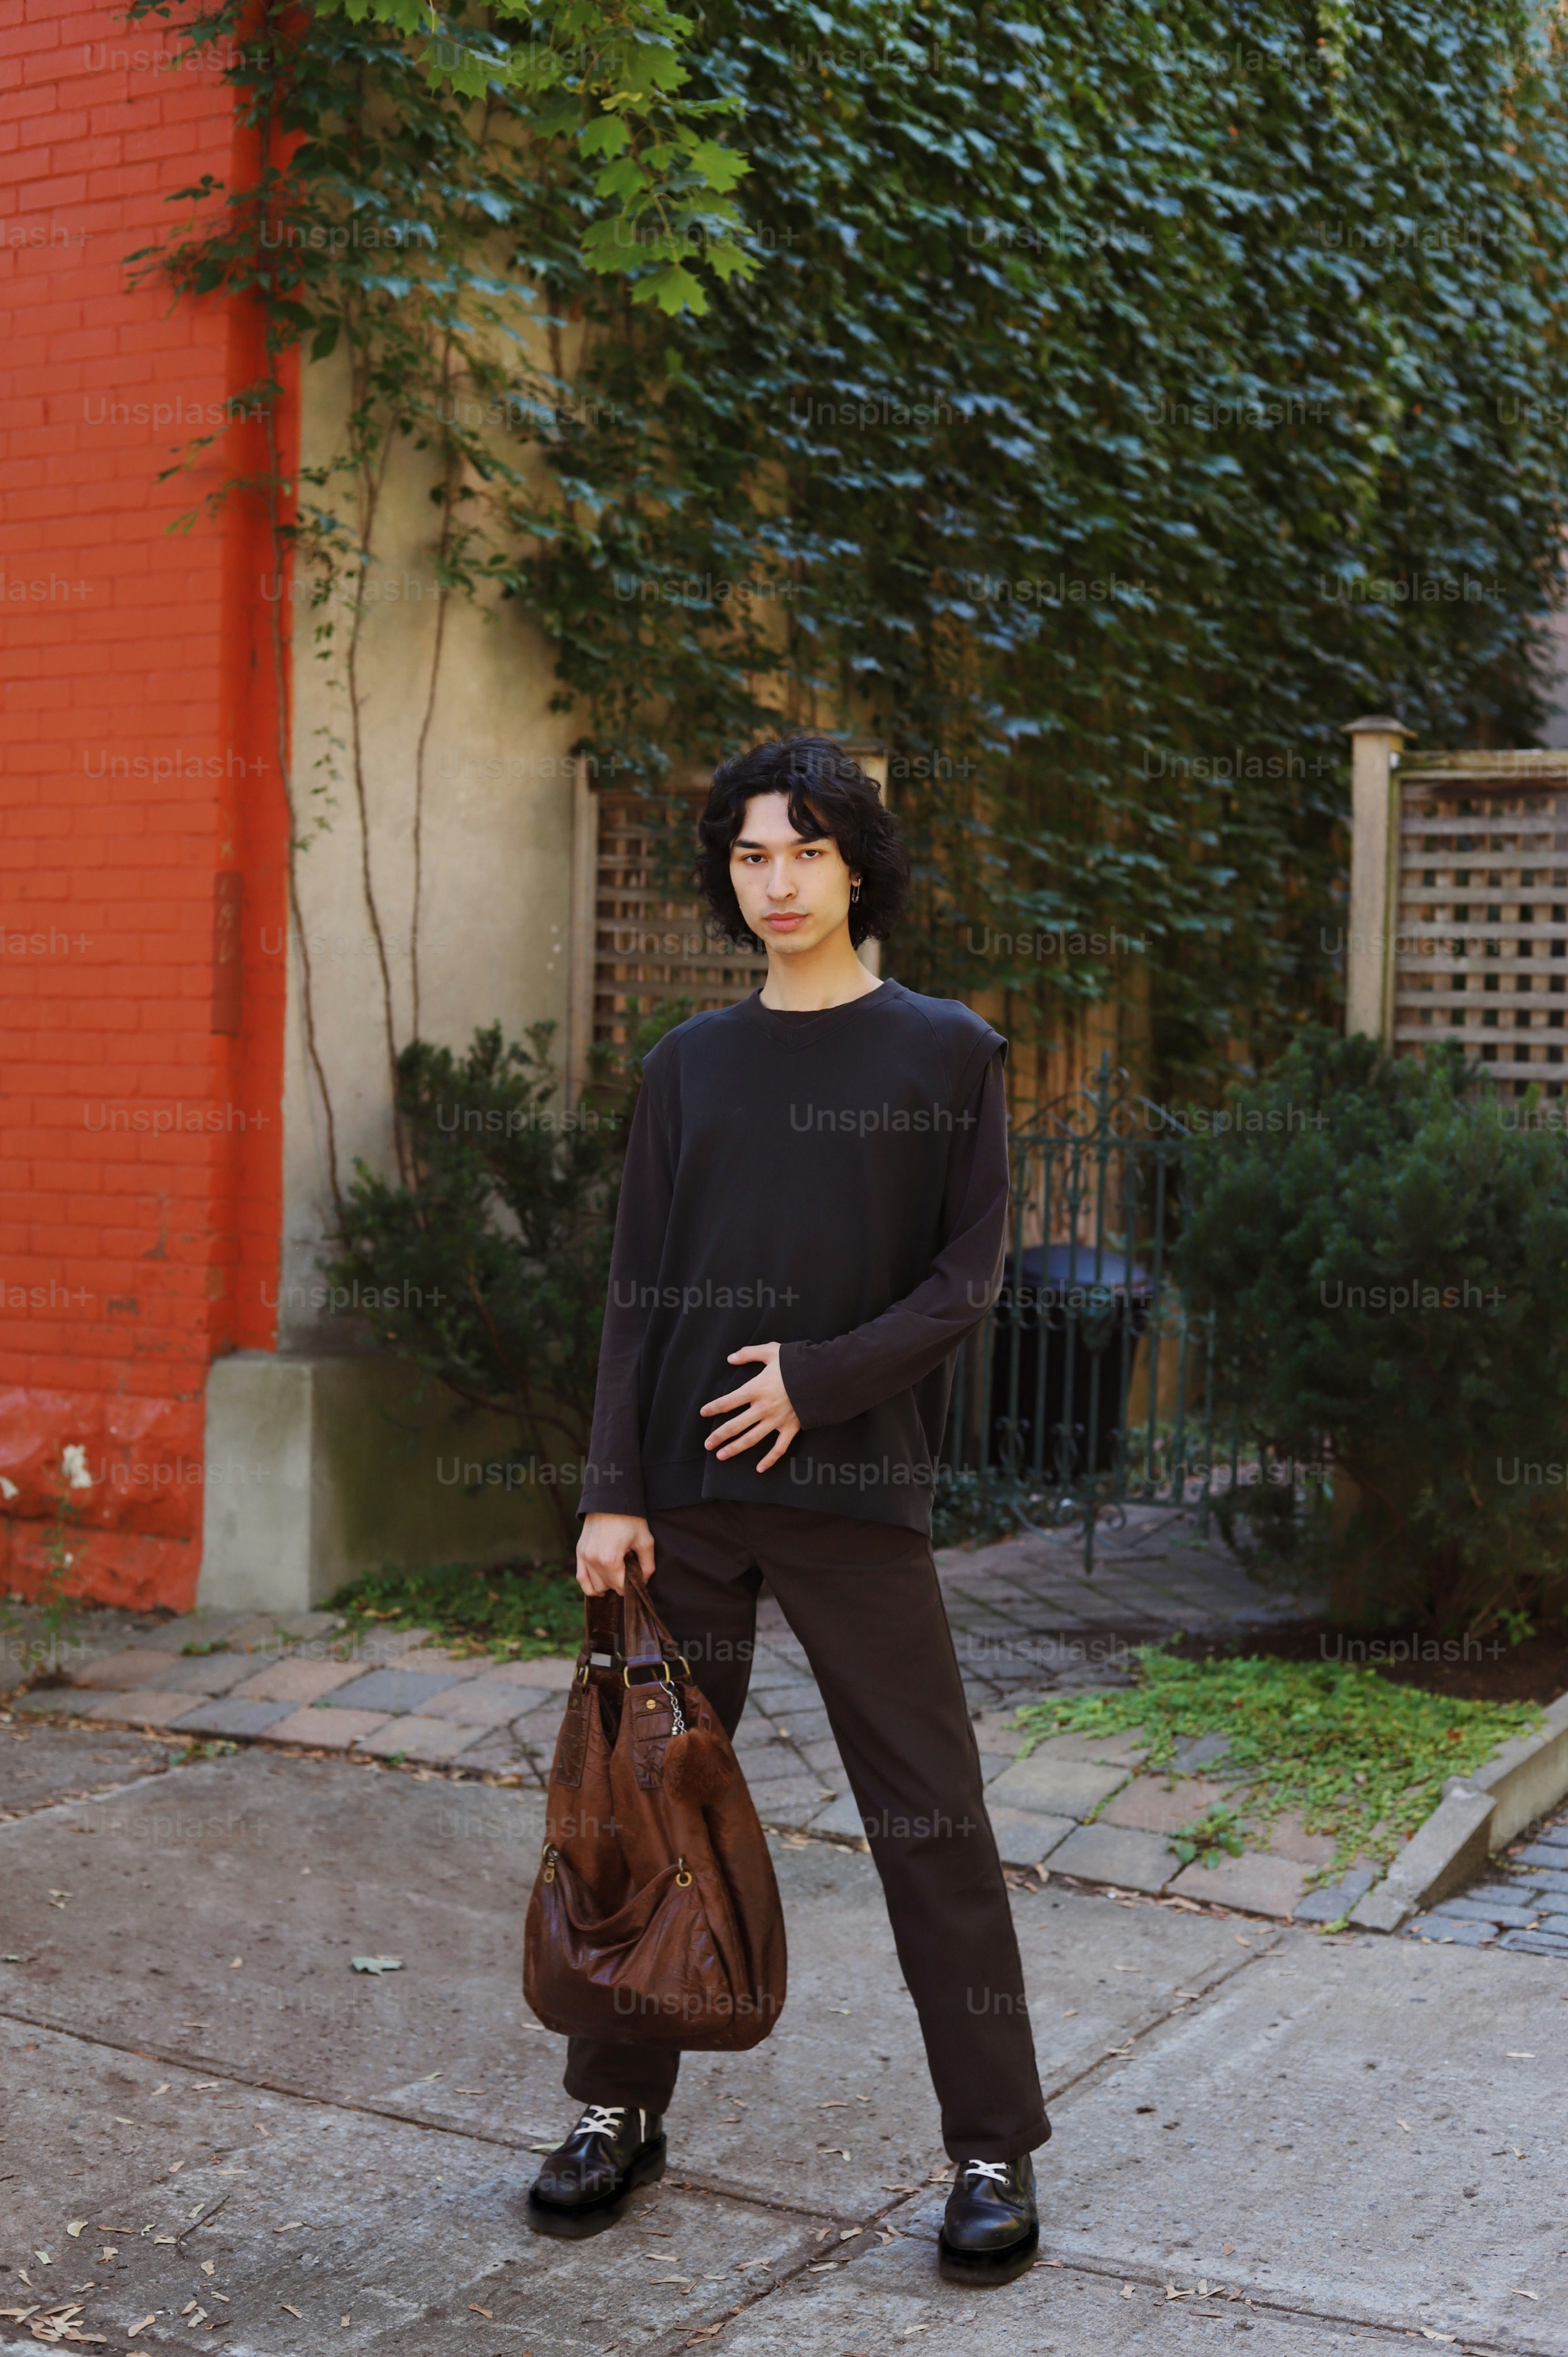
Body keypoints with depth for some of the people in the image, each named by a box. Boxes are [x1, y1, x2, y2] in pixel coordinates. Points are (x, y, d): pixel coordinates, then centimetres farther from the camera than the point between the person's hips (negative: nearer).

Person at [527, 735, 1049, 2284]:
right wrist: (613, 1491, -1)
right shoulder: (691, 1066, 10)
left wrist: (818, 1379, -13)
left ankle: (994, 2151, 11)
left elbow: (970, 1275, -2)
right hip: (688, 1500, 3)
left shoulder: (946, 1054, 3)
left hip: (853, 1490, -3)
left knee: (930, 1822, 0)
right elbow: (638, 1291, 7)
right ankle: (621, 2106, 24)